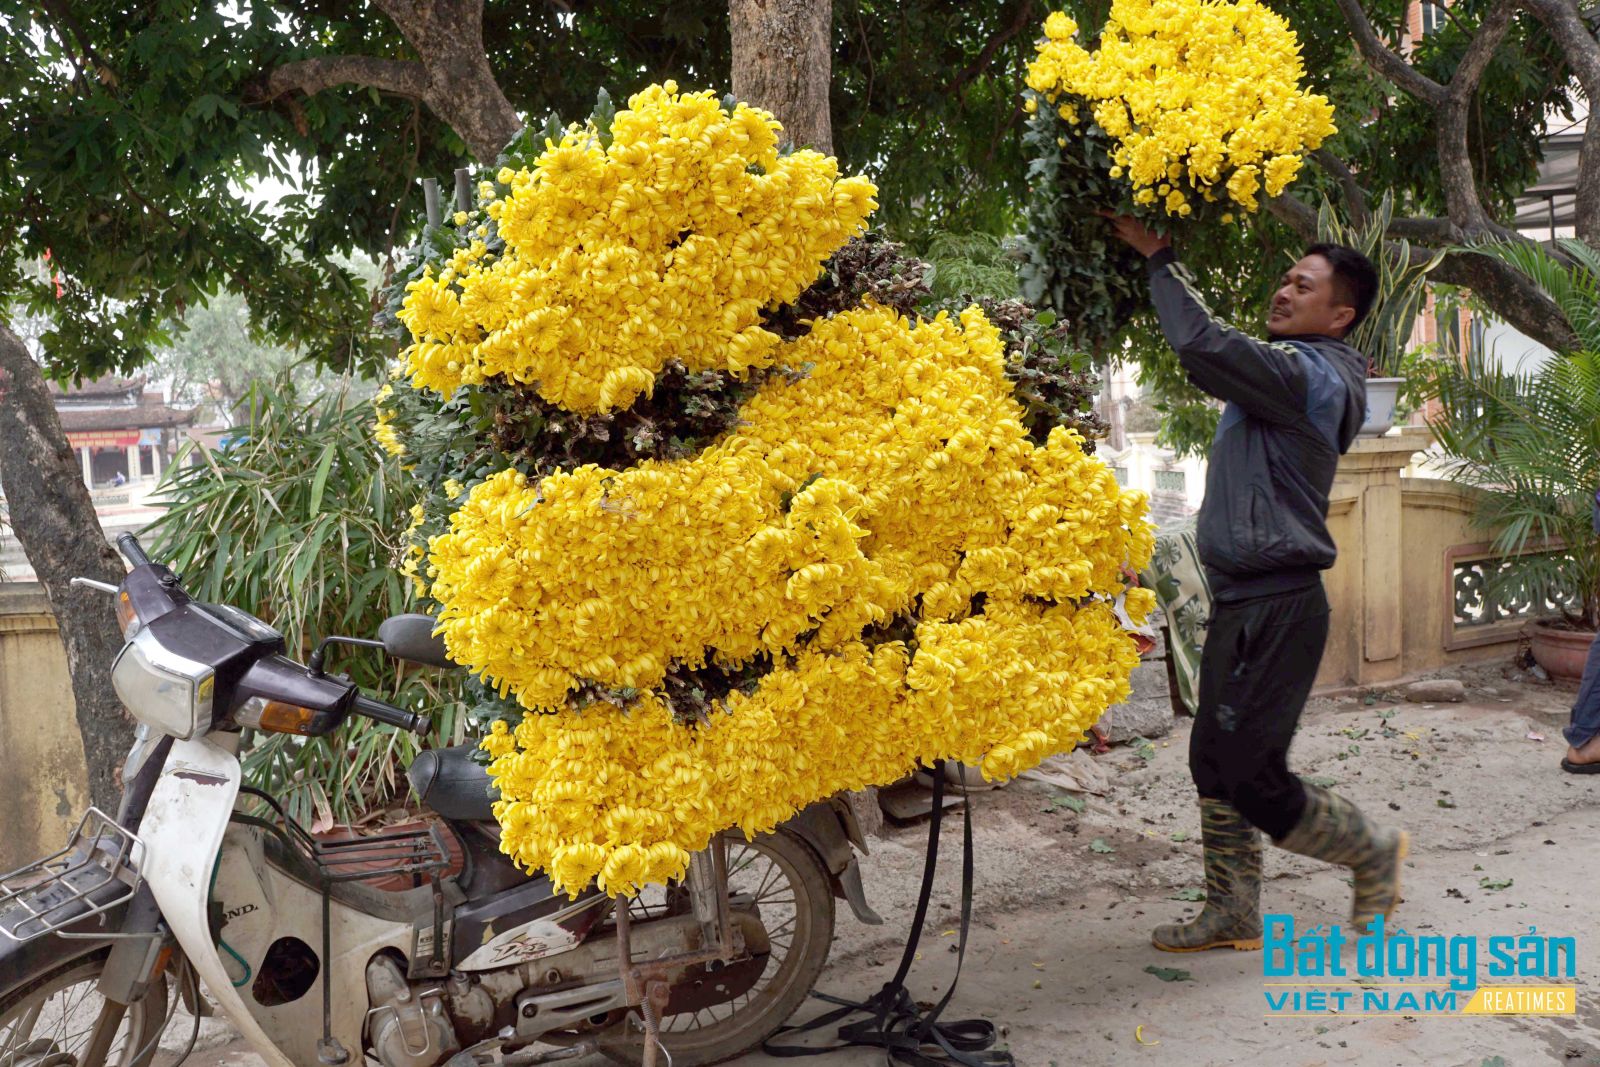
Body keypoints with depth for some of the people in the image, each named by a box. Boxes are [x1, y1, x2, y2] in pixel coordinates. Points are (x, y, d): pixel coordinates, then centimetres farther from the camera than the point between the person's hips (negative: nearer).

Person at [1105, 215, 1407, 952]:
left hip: (1276, 607, -10)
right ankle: (1233, 912, 23)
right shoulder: (1293, 372, 15)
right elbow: (1215, 355, 20)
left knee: (1254, 780, -4)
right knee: (1215, 763, 13)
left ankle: (1373, 851, 20)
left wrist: (1160, 258, -17)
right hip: (1243, 601, 10)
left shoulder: (1309, 374, -16)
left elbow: (1204, 345, -28)